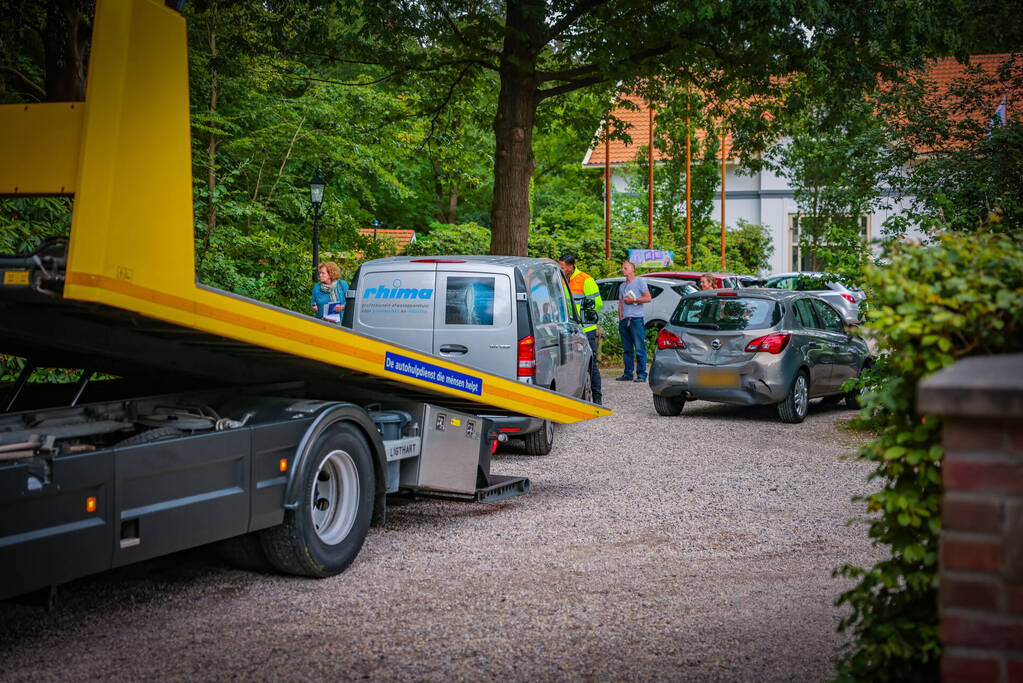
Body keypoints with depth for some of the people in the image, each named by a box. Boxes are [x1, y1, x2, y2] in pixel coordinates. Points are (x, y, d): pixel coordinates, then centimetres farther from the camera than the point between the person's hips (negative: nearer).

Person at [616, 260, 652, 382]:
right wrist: (620, 317, 8)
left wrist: (633, 300, -5)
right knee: (627, 349, 7)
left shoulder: (640, 281, 3)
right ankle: (628, 374, 10)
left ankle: (641, 374, -8)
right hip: (624, 320, 6)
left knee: (639, 348, -8)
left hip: (636, 318, -6)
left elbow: (648, 298, -3)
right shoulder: (623, 285, 22)